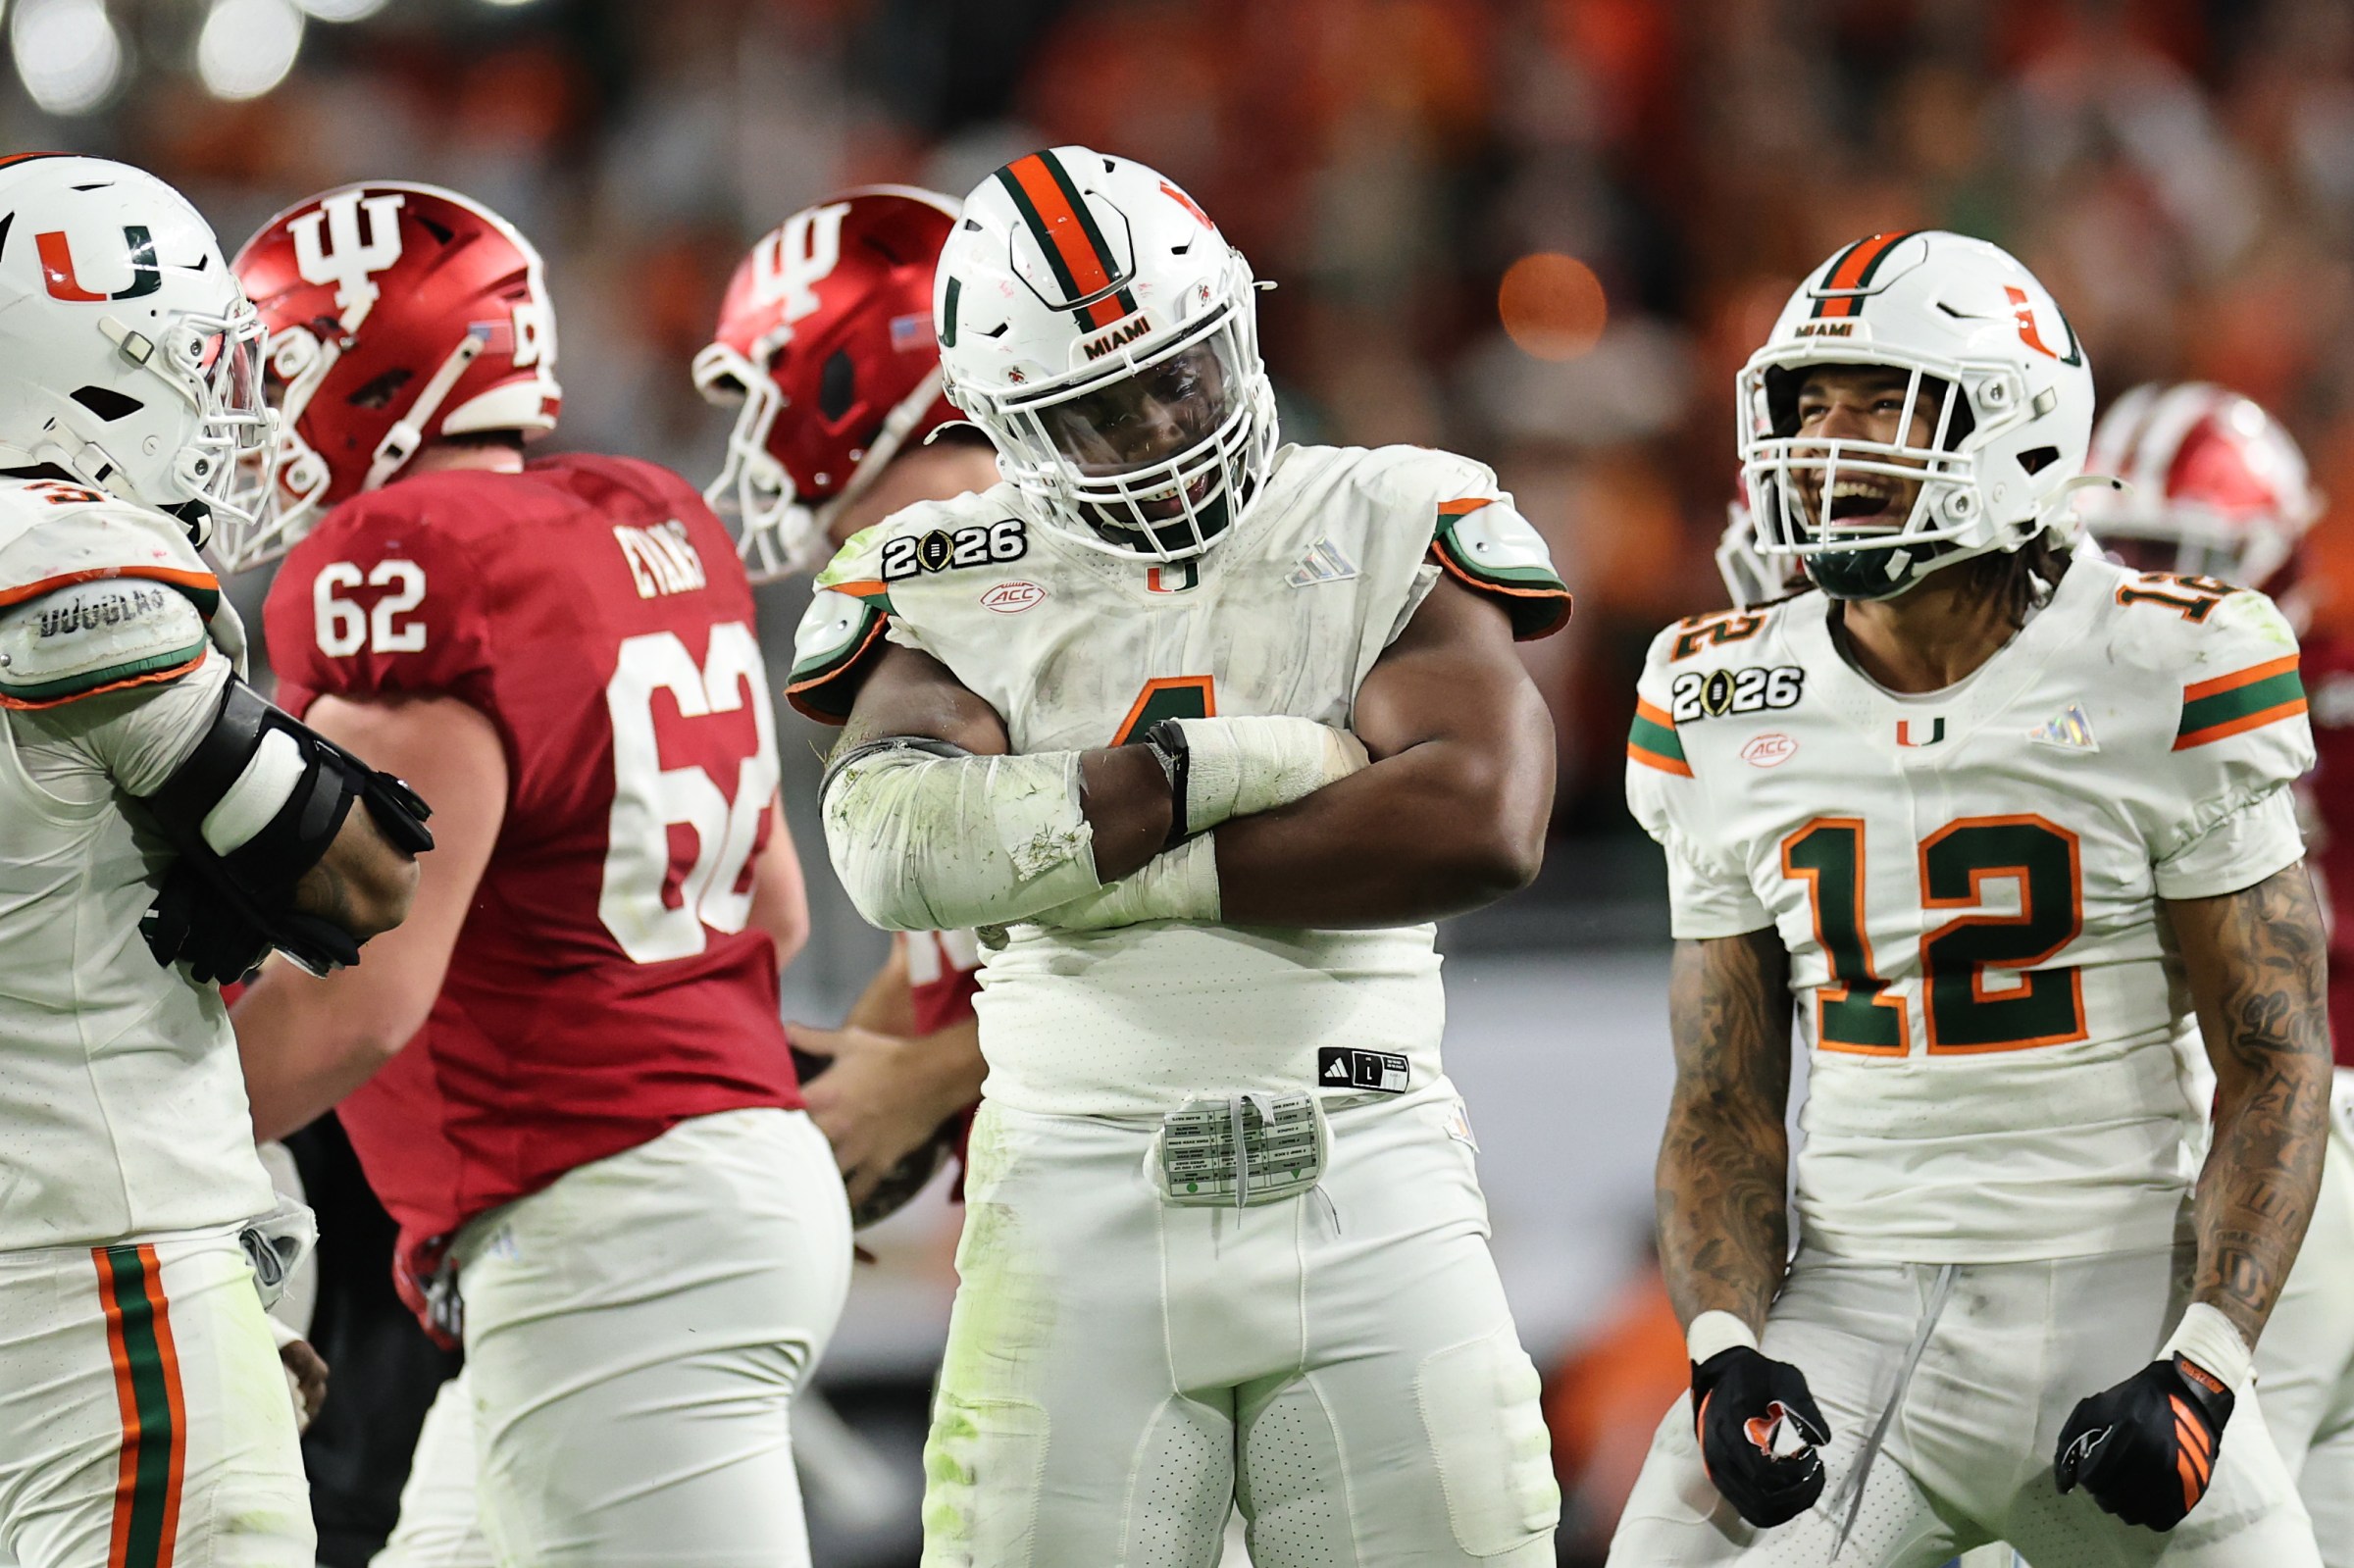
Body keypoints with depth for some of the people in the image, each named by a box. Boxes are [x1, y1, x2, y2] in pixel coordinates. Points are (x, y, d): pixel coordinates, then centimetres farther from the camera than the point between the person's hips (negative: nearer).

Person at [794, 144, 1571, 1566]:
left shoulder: (1394, 530, 5)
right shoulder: (957, 586, 6)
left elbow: (1480, 822, -12)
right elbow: (900, 849, -14)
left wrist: (1133, 873, -11)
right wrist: (1230, 764, -13)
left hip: (1367, 1182, 0)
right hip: (1083, 1194, 0)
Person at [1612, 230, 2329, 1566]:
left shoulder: (2167, 679, -5)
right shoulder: (1726, 715, 5)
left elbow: (2276, 1068, -4)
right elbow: (1724, 1105, 8)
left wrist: (2202, 1373, -16)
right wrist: (1726, 1352, -9)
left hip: (2120, 1307, -2)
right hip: (1852, 1315, 2)